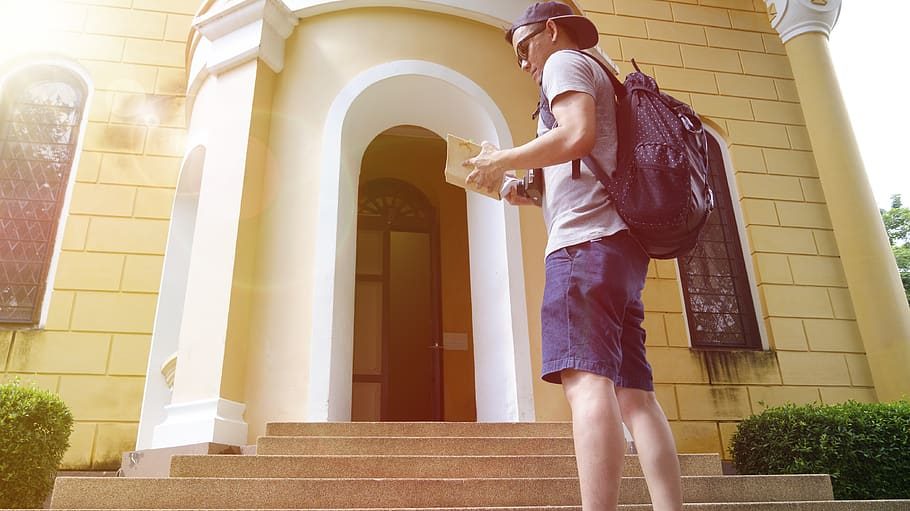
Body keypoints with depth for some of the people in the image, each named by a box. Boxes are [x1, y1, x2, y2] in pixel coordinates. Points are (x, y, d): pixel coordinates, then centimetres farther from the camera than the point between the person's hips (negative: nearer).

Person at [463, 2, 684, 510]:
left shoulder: (565, 61, 8)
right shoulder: (600, 81, 35)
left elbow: (577, 134, -13)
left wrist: (501, 161, -2)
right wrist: (534, 196, 23)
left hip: (586, 241, -9)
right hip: (621, 244, 9)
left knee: (586, 379, -20)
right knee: (634, 393, 0)